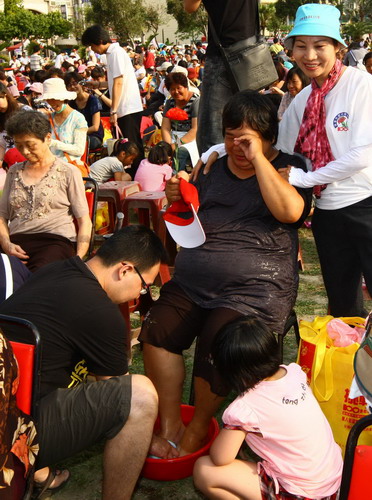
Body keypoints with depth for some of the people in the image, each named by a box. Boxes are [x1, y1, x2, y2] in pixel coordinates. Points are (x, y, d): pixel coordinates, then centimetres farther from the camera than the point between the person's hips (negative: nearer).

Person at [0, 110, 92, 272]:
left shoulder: (68, 173, 8)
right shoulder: (14, 172, 21)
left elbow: (84, 221, 4)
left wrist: (78, 260, -11)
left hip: (57, 241, -3)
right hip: (17, 242, 3)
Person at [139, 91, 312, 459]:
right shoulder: (214, 167, 18)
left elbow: (290, 211, -18)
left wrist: (258, 158, -14)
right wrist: (177, 200, 3)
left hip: (255, 287, -4)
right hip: (192, 283, 5)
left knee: (215, 343, -26)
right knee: (156, 329, -20)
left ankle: (198, 429, 1)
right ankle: (169, 426, -5)